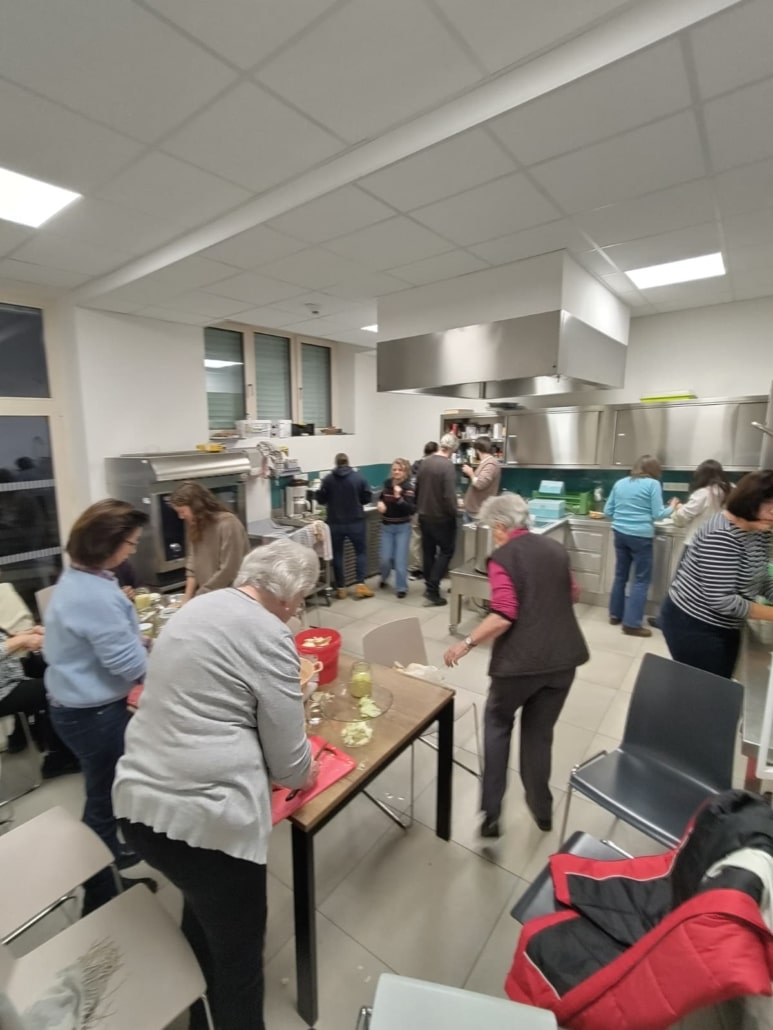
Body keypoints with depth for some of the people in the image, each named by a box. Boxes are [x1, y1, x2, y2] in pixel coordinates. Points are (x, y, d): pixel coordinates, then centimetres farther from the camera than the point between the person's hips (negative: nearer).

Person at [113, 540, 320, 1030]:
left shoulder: (197, 608, 7)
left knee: (201, 917, 33)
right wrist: (307, 774, 11)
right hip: (202, 817, -9)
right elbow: (288, 761, -11)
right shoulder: (270, 636, -18)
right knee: (237, 954, 17)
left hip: (138, 801, 9)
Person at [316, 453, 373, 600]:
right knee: (361, 552, 12)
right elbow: (367, 497, 0)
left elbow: (321, 499, 0)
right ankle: (360, 585, 5)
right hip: (355, 521, 0)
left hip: (335, 523, 1)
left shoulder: (328, 479, -5)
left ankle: (341, 588, 15)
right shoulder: (358, 477, -5)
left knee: (337, 554, 12)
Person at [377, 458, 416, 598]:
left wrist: (398, 497, -32)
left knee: (400, 559, -3)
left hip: (402, 527, -3)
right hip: (386, 526, 4)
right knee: (384, 558, 4)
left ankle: (402, 587, 13)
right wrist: (380, 502, -2)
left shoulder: (409, 488, -13)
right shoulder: (387, 484, 0)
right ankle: (384, 577, 35)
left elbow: (411, 510, -24)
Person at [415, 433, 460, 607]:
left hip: (424, 515, 7)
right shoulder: (447, 466, -20)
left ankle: (430, 586, 27)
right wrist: (454, 511, -5)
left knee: (428, 551, 16)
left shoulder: (425, 462, 3)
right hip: (441, 517, -7)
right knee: (446, 551, 5)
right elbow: (449, 495, -23)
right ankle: (432, 589, 0)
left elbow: (417, 488, 10)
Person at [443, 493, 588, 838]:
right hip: (563, 656, 6)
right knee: (540, 732, 22)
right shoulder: (554, 547, 6)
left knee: (498, 721, 20)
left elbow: (503, 616, -21)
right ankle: (542, 808, 37)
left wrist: (466, 644, -11)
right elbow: (573, 594, 19)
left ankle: (491, 811, 20)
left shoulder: (502, 558, -12)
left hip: (522, 660, -5)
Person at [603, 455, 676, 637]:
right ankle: (632, 624, 1)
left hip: (620, 533, 6)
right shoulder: (653, 484, -4)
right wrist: (672, 506, 12)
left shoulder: (620, 483, 10)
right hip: (641, 536, -5)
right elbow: (657, 514, -6)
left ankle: (615, 614, 24)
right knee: (641, 580, 2)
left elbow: (607, 511, 11)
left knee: (620, 575, 16)